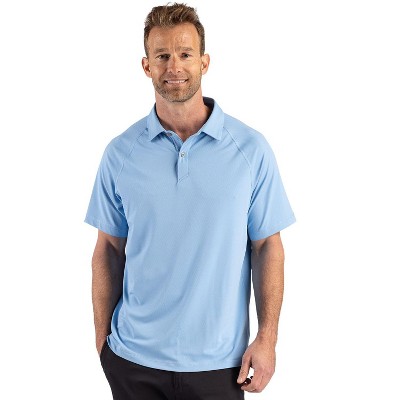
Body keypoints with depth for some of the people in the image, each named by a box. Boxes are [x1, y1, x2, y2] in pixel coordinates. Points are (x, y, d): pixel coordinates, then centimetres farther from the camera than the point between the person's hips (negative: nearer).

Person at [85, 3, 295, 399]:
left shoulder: (250, 149, -5)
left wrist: (267, 337, -5)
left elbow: (267, 245, -2)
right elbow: (109, 248, 3)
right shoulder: (120, 153, -1)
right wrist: (101, 335, 2)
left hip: (218, 360, 0)